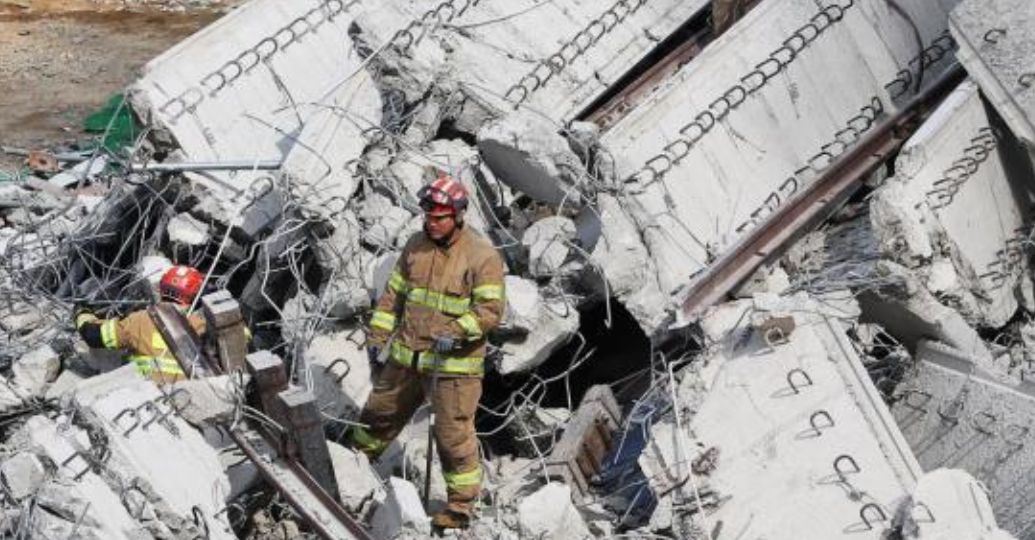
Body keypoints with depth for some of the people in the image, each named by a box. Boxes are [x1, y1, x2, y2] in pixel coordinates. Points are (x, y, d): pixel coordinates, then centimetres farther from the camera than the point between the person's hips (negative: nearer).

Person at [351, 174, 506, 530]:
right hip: (407, 356, 6)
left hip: (454, 364, -6)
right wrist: (378, 334, 10)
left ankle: (461, 506, 12)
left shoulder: (482, 256, -13)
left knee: (454, 435, -1)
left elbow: (490, 309, -16)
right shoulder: (417, 245, 6)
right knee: (380, 413, 22)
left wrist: (457, 333, -28)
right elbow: (395, 293, 14)